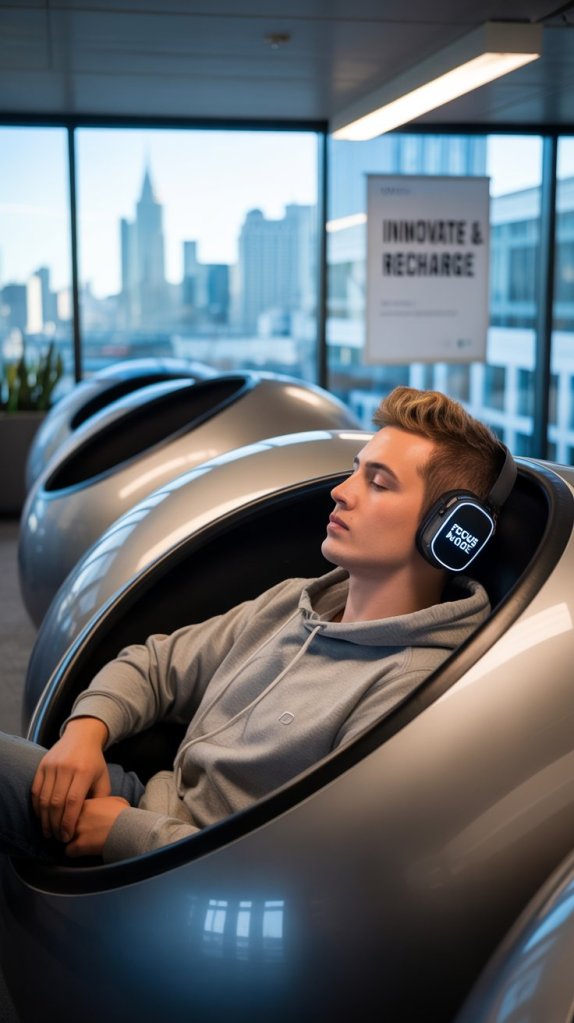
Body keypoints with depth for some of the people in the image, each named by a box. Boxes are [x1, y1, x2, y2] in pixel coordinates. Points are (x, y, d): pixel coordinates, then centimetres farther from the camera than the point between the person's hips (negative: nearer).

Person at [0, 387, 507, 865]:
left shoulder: (411, 684, -20)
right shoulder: (291, 601, 7)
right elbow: (155, 664, 16)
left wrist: (124, 832, -18)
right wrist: (85, 731, -5)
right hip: (147, 803, 8)